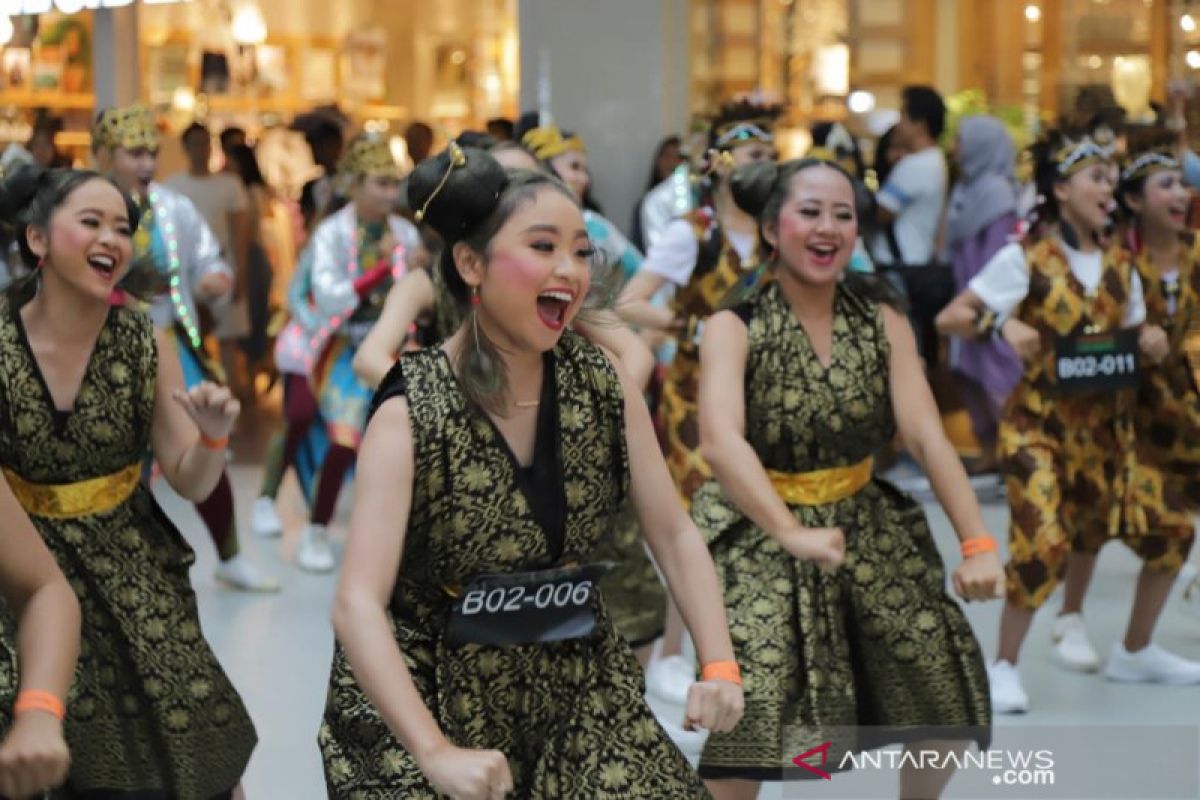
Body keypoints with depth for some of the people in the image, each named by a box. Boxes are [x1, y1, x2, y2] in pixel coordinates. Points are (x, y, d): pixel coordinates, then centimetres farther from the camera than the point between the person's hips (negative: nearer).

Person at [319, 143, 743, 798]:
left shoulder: (605, 386, -6)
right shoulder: (410, 415, -19)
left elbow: (674, 534, 0)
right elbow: (358, 605, -26)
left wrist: (719, 666, -15)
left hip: (574, 680, 4)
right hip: (431, 689, -4)